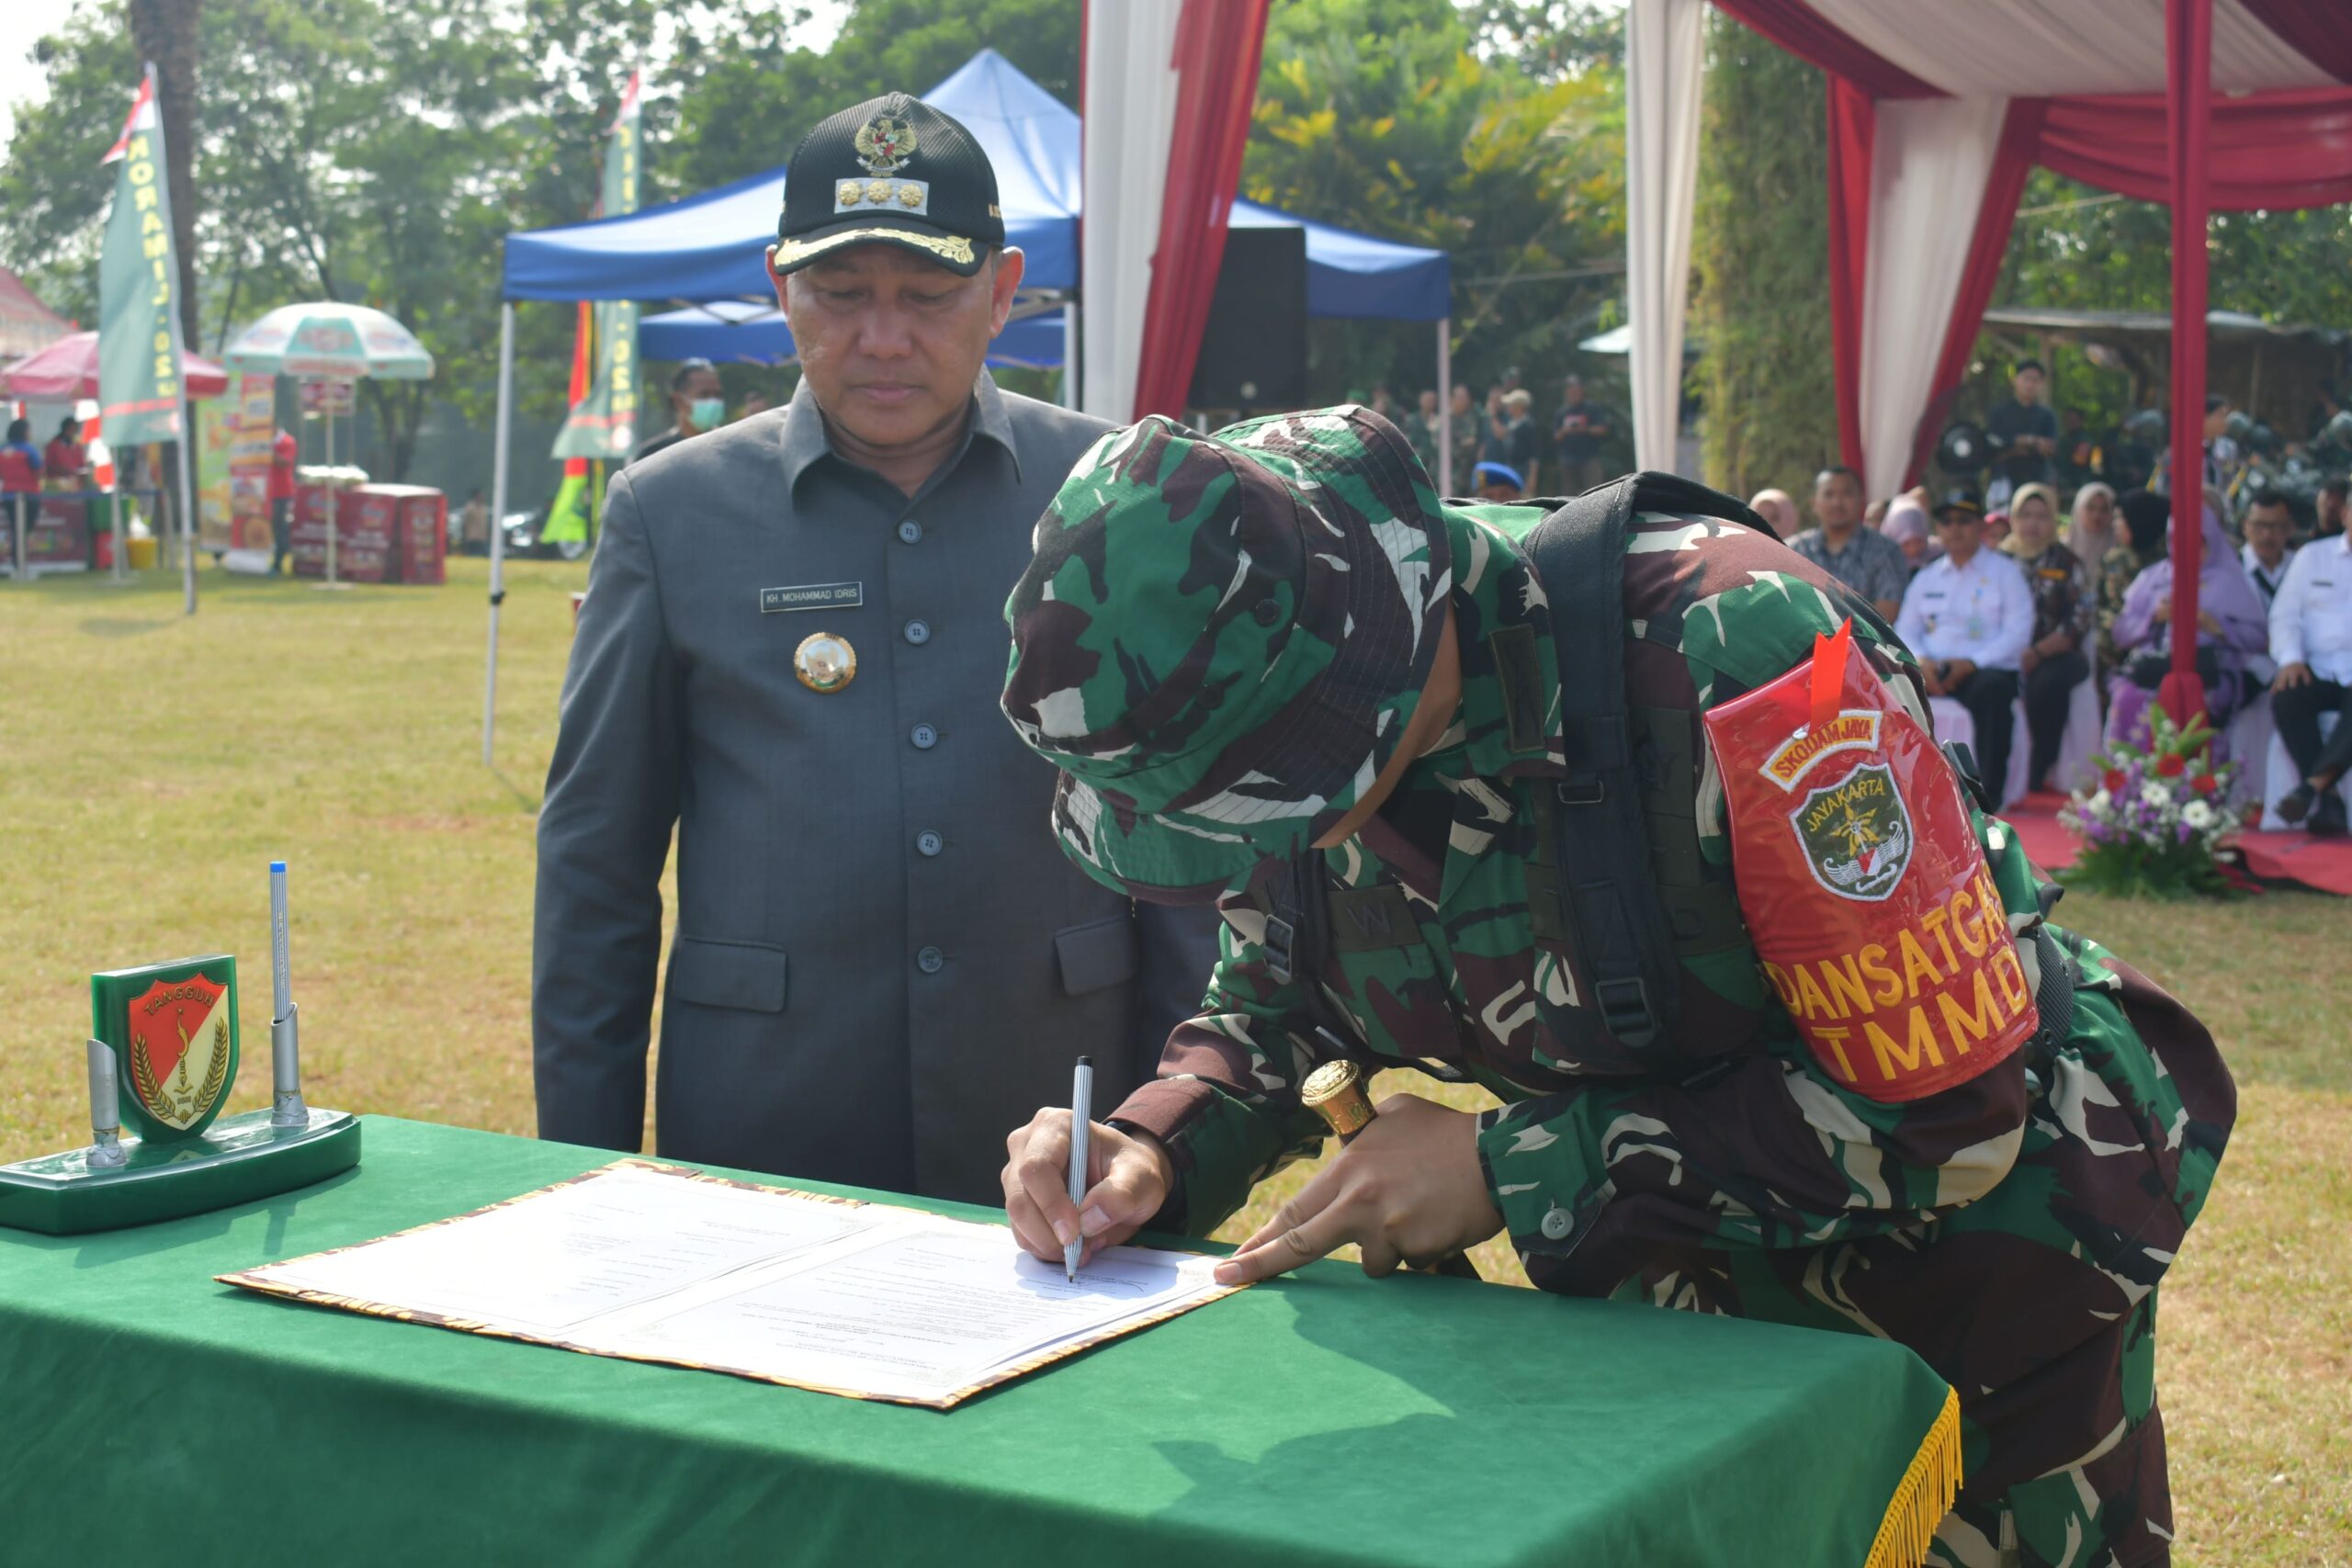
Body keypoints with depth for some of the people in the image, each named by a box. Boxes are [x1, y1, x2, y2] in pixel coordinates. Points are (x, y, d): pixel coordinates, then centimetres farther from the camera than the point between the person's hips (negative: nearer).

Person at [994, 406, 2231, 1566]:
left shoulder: (1735, 654, -35)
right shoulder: (1282, 702, -15)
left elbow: (1940, 1108, -31)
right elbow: (1282, 1001, 3)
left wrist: (1516, 1168, -29)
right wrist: (1156, 1151, -19)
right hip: (1687, 1283, 5)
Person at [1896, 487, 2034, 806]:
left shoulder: (2005, 572, 9)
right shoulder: (1927, 577, 23)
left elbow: (2017, 633, -4)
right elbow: (1906, 628, 14)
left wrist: (1971, 664, -17)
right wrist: (1921, 661, -10)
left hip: (1986, 670, -3)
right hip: (1932, 671, 3)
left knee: (1992, 688, -38)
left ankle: (1988, 793, -36)